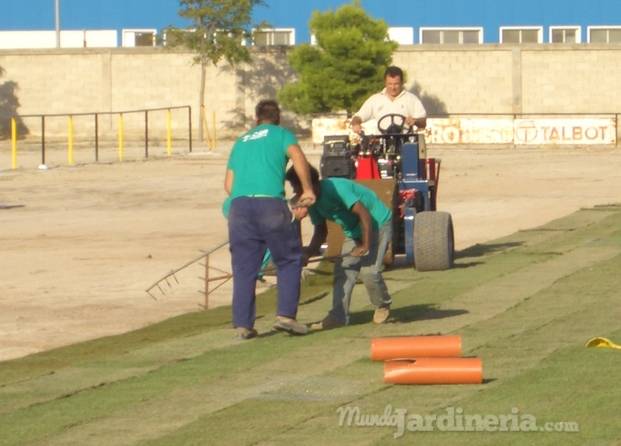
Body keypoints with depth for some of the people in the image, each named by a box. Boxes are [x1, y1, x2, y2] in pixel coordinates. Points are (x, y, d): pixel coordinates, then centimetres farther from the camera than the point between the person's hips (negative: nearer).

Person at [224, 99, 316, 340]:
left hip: (239, 205, 4)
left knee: (243, 267, 7)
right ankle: (285, 314, 0)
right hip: (270, 203, -4)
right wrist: (307, 190, 1)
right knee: (289, 260, 10)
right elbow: (298, 157, -6)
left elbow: (228, 184, 21)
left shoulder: (241, 141, 27)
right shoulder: (281, 134, 14)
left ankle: (242, 324, 3)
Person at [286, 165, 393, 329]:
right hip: (354, 231, 9)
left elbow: (364, 214, -32)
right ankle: (338, 316, -7)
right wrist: (307, 254, -8)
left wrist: (365, 245, -33)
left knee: (369, 271, -17)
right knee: (343, 270, -4)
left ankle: (383, 305, 9)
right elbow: (321, 231, 8)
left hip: (377, 224, -9)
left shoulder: (335, 188, -30)